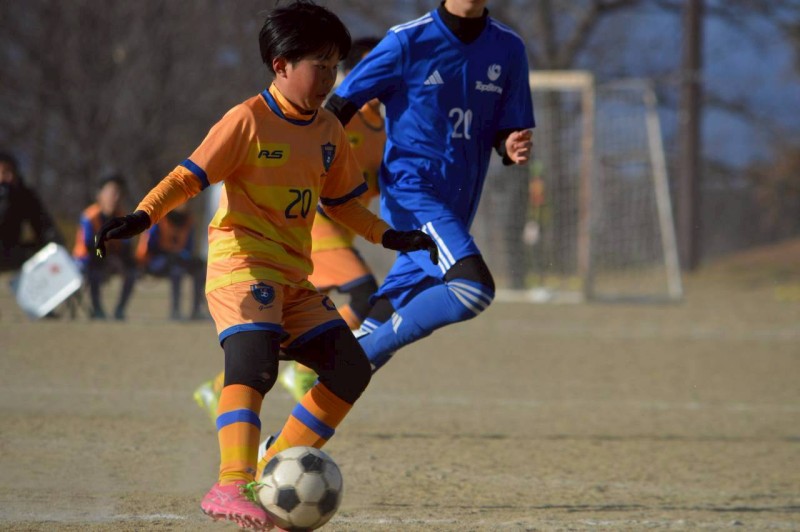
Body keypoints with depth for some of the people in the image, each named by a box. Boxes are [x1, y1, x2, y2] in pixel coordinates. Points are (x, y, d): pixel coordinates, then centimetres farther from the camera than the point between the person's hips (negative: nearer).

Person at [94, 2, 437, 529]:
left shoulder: (328, 131, 12)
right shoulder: (249, 120, -9)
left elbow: (340, 201, 25)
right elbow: (190, 175, -15)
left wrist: (389, 236, 18)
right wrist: (142, 216, -29)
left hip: (295, 277, 8)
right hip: (242, 264, -8)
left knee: (350, 369, 3)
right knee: (254, 360, -29)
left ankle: (272, 472, 9)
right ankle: (232, 487, -38)